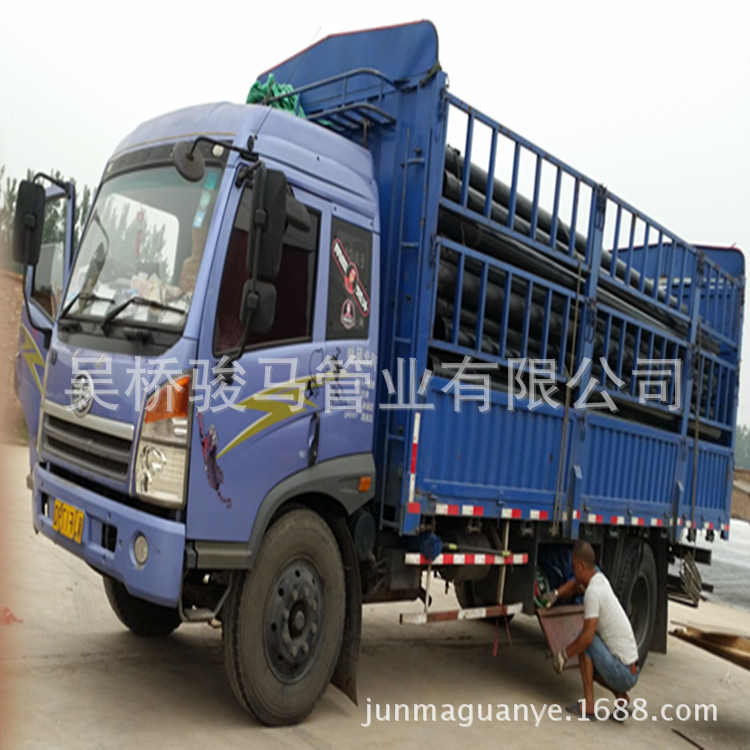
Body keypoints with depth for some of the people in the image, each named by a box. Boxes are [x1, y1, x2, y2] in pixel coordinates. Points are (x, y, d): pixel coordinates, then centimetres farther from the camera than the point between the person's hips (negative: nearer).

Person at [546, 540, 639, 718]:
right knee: (587, 661, 23)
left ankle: (588, 703, -10)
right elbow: (574, 586, 27)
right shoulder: (598, 579, 5)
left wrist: (563, 655, -14)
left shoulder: (593, 592, -21)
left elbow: (588, 636, -25)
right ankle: (621, 696, 11)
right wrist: (556, 594, 12)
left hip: (623, 673, -9)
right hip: (632, 672, 9)